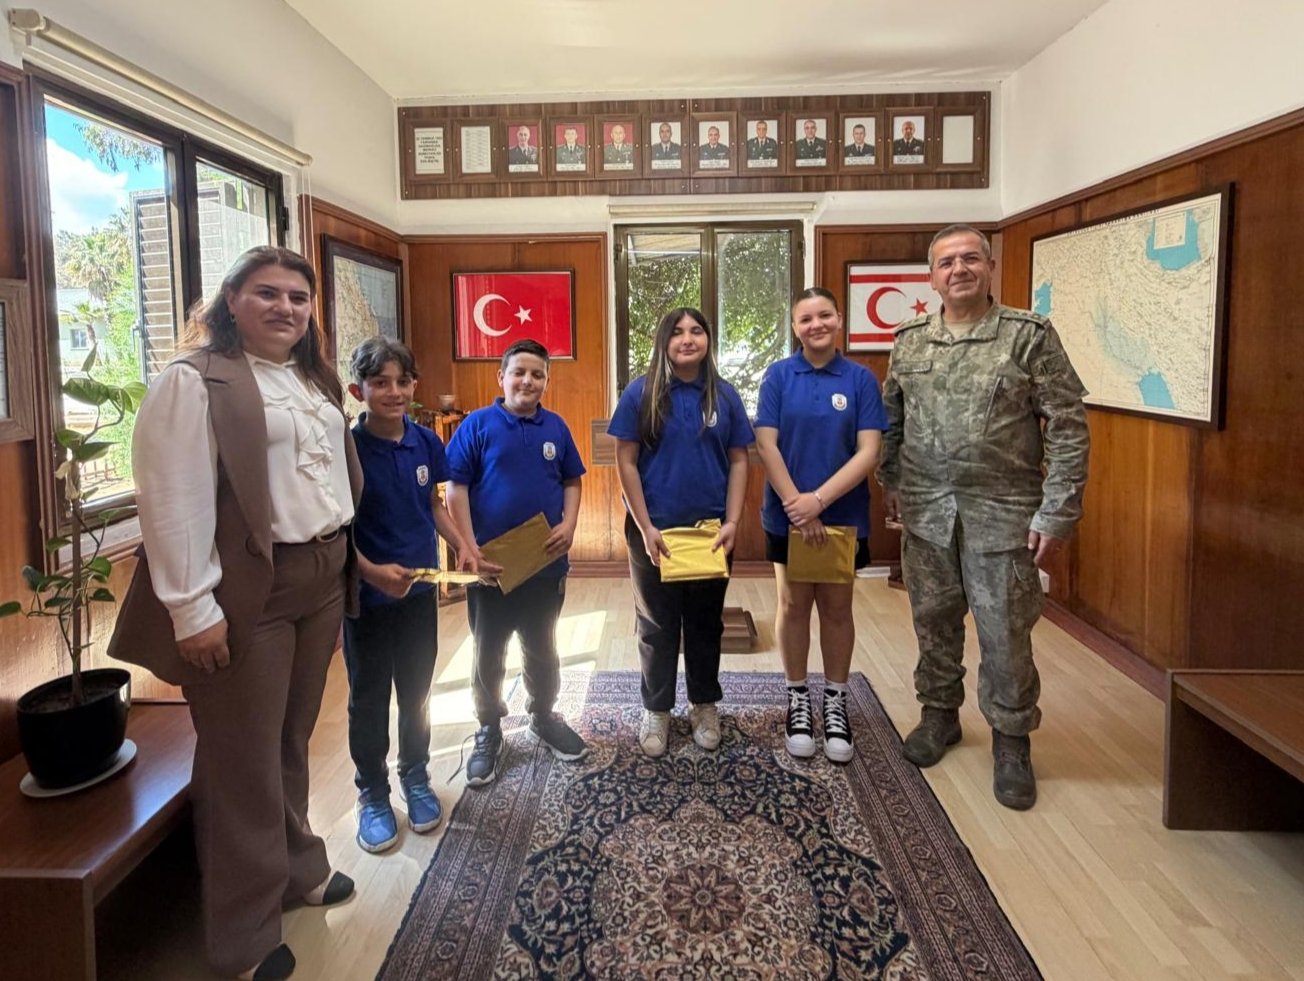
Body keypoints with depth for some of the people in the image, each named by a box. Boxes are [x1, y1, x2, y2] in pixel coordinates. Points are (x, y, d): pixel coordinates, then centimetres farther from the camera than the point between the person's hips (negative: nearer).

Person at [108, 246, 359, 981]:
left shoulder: (315, 381, 15)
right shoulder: (194, 381, -10)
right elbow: (173, 502, -16)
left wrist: (344, 567, 17)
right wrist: (192, 608, -19)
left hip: (321, 582, 7)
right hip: (247, 592, -7)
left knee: (293, 740, 19)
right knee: (245, 760, 5)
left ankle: (298, 868, 39)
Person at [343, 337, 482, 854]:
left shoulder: (426, 442, -2)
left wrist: (461, 545, -3)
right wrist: (371, 571, -27)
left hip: (420, 590, 4)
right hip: (367, 594, -4)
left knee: (416, 690, 18)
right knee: (369, 697, 11)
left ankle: (415, 777, 38)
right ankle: (372, 793, 30)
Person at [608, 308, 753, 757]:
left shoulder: (724, 395, 2)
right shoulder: (640, 393, -5)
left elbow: (739, 462, 3)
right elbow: (625, 463, -7)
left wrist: (732, 522, -7)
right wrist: (645, 527, -12)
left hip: (710, 529, 2)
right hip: (655, 529, -2)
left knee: (706, 622, 14)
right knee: (657, 624, 10)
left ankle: (704, 706, 31)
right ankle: (656, 710, 27)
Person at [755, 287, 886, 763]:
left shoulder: (860, 379, -4)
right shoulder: (779, 375, -4)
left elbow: (868, 452, -10)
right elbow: (766, 446, -9)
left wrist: (819, 499, -19)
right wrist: (797, 506, -15)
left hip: (843, 515, 0)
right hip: (788, 515, 0)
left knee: (836, 607, 11)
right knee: (793, 605, 10)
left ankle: (836, 702, 27)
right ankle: (798, 700, 26)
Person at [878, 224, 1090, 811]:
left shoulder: (1030, 335, -7)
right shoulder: (909, 342, 6)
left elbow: (1068, 427, -8)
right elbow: (891, 420, 16)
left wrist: (1057, 512, -12)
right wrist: (890, 484, 12)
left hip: (1003, 515, -3)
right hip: (926, 513, 4)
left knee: (1006, 634, 4)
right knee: (934, 623, 15)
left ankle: (1011, 741, 23)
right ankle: (939, 714, 35)